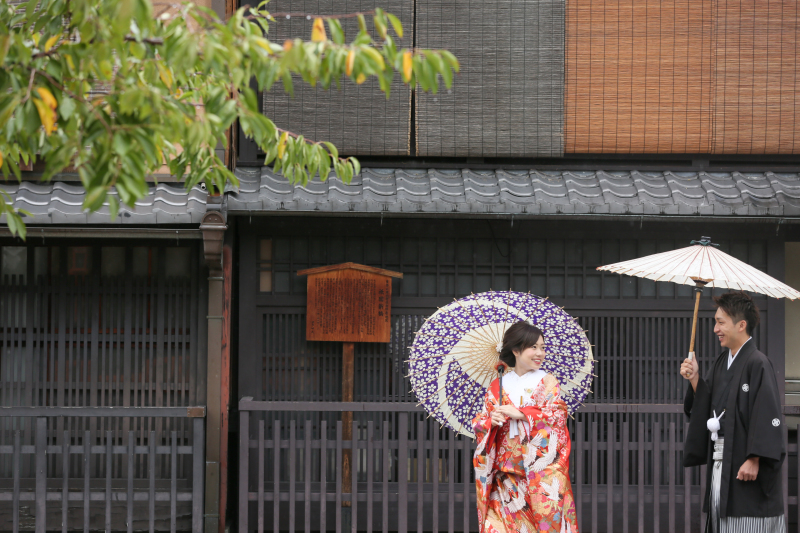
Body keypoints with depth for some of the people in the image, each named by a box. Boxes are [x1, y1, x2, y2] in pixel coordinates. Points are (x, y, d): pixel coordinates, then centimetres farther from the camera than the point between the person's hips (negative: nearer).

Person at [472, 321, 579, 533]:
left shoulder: (547, 382, 5)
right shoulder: (498, 386, 11)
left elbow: (558, 416, -8)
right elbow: (479, 424, 11)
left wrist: (520, 414, -15)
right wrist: (491, 421, -11)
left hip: (542, 468, -2)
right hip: (507, 471, 2)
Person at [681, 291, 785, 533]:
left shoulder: (757, 363, -14)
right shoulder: (722, 362, 13)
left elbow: (767, 415, -18)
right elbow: (706, 405, 16)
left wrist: (754, 460, -21)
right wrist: (694, 379, 0)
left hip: (745, 468, -8)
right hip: (721, 463, 8)